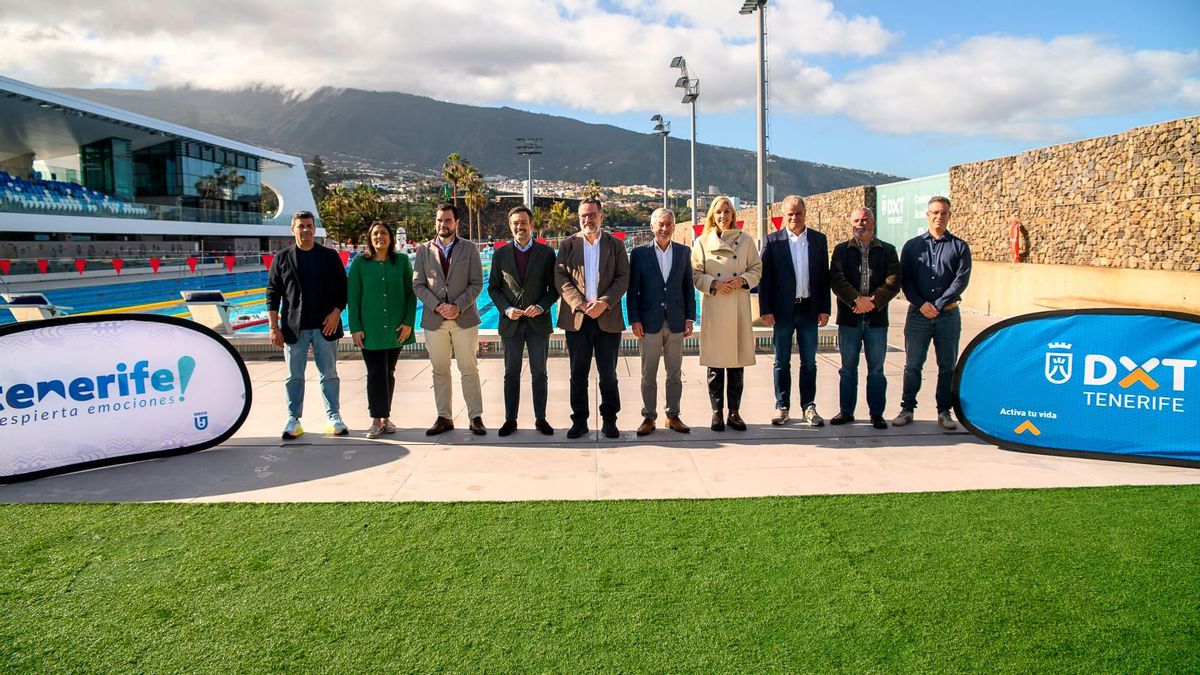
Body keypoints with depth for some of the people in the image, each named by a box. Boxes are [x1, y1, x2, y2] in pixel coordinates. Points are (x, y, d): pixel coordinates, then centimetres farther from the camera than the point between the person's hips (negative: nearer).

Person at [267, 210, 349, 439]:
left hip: (325, 325, 0)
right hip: (294, 327, 0)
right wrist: (273, 327, -2)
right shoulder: (282, 258, 5)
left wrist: (336, 312, -8)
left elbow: (342, 289, 7)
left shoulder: (330, 256, 7)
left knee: (329, 374, 6)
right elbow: (272, 293, 4)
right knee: (294, 376, 6)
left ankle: (333, 417, 14)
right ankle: (293, 420, 15)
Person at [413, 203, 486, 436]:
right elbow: (418, 284, 3)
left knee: (469, 370, 0)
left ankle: (476, 417, 7)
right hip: (434, 319, 2)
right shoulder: (424, 250, 8)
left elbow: (477, 284, -1)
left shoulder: (470, 249, 4)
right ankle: (444, 418, 14)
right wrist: (437, 306, -11)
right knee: (440, 371, 7)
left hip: (464, 318, -2)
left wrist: (458, 307, -13)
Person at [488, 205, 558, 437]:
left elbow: (554, 288, 1)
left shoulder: (546, 253, 1)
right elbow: (493, 287, 6)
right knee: (511, 374, 8)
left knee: (539, 374, 6)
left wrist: (541, 307, -15)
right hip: (511, 323, 1)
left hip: (538, 322, -1)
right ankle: (510, 420, 16)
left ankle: (541, 419, 16)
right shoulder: (501, 254, 4)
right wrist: (506, 309, -10)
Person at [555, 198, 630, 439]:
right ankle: (579, 421, 14)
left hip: (608, 318, 0)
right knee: (578, 374, 5)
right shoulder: (568, 245, 9)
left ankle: (609, 420, 14)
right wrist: (580, 305, -13)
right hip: (576, 318, 1)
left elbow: (623, 279, 0)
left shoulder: (615, 244, 8)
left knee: (608, 373, 4)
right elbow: (560, 279, -1)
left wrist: (603, 303, -14)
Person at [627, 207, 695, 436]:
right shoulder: (639, 253, 0)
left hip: (676, 322, 2)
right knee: (648, 374, 4)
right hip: (649, 321, -2)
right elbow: (632, 289, 0)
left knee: (675, 373, 8)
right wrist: (634, 319, -6)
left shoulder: (683, 252, 7)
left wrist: (690, 318, 3)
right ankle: (649, 417, 13)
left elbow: (688, 287, 9)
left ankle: (673, 415, 18)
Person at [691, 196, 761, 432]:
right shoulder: (702, 242, 4)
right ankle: (717, 412, 12)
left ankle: (734, 412, 14)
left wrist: (742, 280, -9)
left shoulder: (745, 240, 8)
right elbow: (695, 274, 3)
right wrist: (714, 284, -13)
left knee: (737, 362, 4)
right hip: (713, 306, -1)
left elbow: (757, 269, 10)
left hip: (739, 306, 1)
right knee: (715, 363, 2)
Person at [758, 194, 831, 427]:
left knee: (809, 362, 8)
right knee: (782, 362, 6)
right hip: (783, 310, -2)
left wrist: (824, 309, 1)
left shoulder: (819, 240, 6)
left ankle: (809, 407, 16)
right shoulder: (773, 240, -1)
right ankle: (782, 407, 16)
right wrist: (766, 310, -8)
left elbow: (824, 276, 6)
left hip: (809, 309, 2)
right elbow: (765, 277, -3)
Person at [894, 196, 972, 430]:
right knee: (912, 365, 4)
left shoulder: (959, 247, 5)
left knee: (947, 366, 5)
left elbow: (961, 280, -5)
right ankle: (907, 409, 13)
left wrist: (938, 305, -13)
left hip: (948, 315, 0)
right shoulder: (912, 245, 8)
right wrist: (921, 304, -11)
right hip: (918, 313, 0)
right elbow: (904, 279, 1)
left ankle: (944, 412, 14)